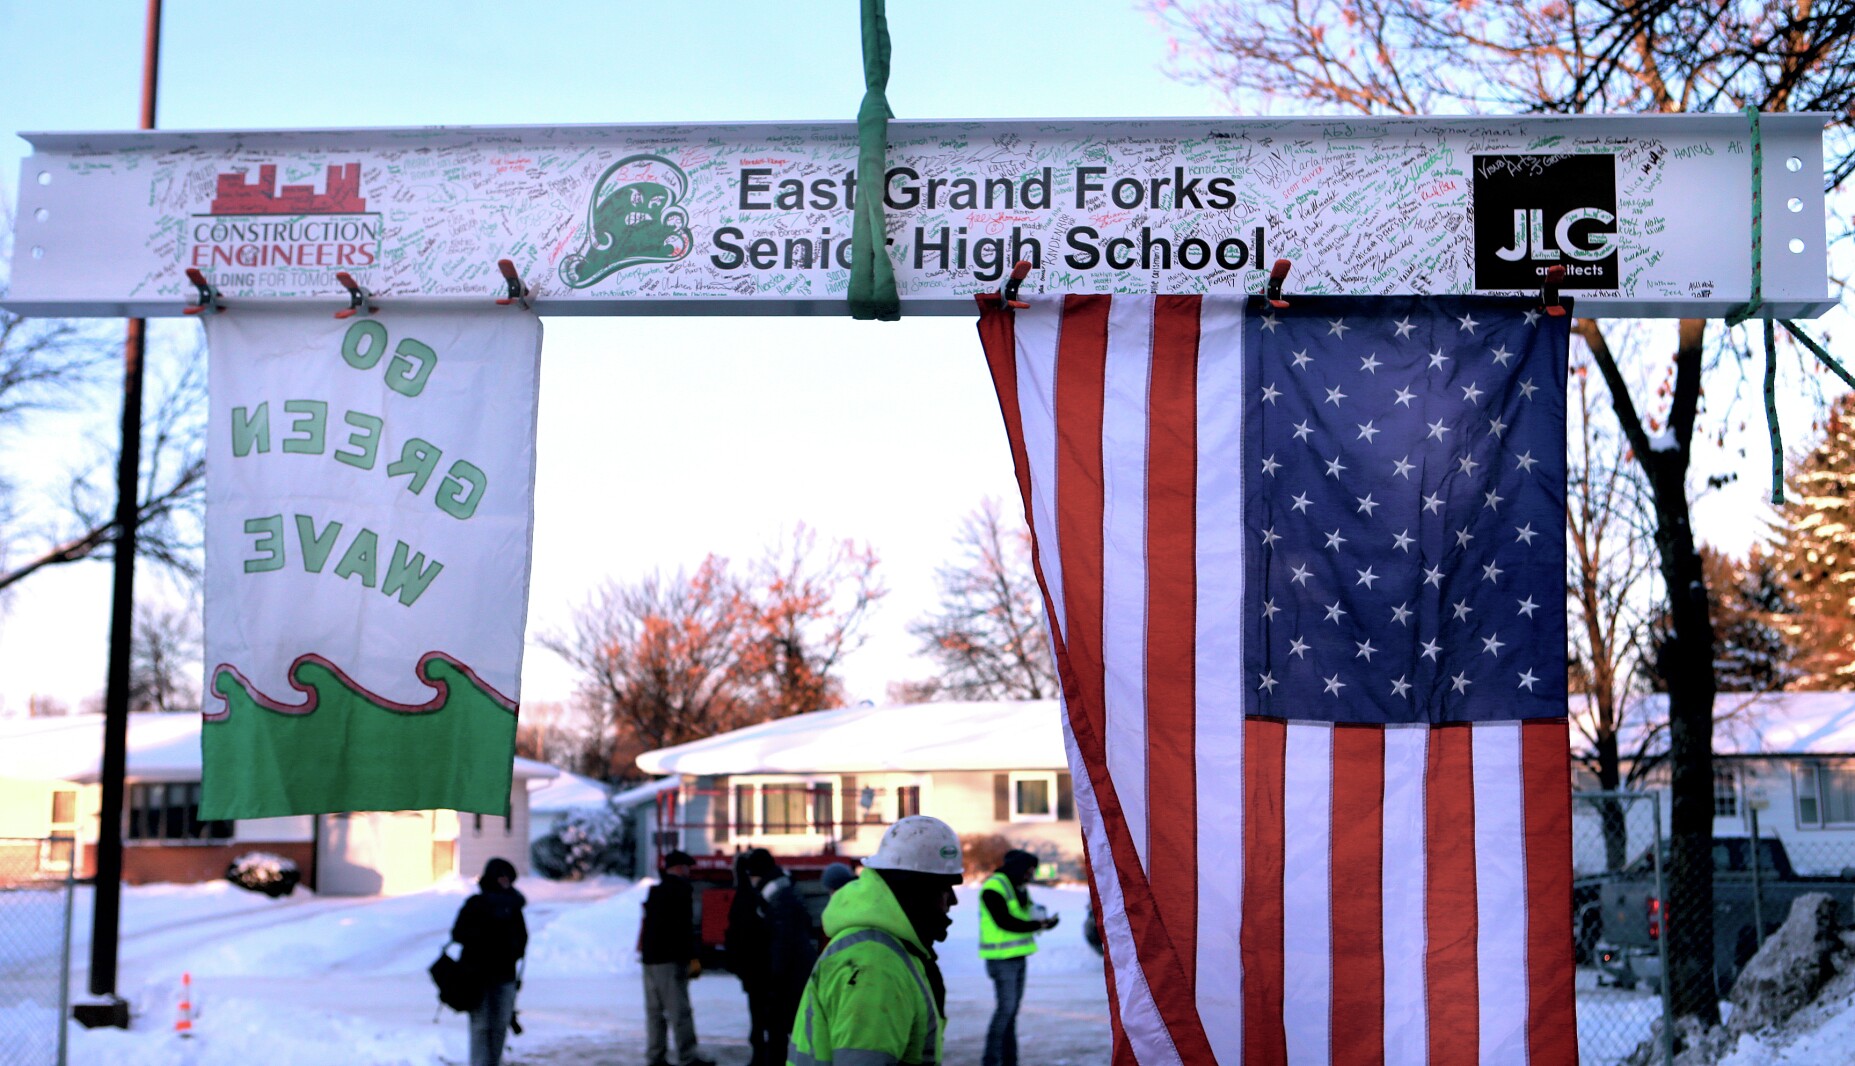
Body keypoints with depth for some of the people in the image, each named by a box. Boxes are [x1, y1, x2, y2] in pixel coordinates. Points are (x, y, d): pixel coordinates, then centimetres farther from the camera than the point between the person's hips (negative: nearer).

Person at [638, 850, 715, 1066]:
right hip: (670, 959, -9)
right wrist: (693, 958, -13)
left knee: (654, 1009, 11)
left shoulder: (655, 891, 17)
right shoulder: (681, 890, -9)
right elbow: (685, 927, -14)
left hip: (650, 958, 9)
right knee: (679, 1010, -7)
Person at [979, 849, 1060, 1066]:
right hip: (1002, 958, -9)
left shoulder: (1017, 888, 18)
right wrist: (1038, 925, -18)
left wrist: (1041, 921, -4)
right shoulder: (993, 888, -12)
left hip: (1018, 957, 9)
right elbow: (1005, 922, -20)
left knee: (1012, 1010, 10)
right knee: (1005, 1009, -11)